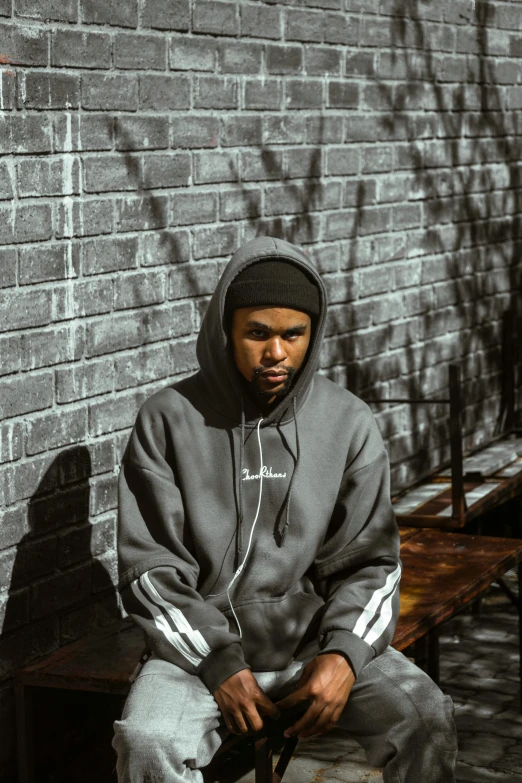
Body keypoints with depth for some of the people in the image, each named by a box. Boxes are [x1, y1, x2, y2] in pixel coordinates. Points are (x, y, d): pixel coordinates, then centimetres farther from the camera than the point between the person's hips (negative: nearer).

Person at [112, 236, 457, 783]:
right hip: (201, 643, -1)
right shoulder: (168, 421, -4)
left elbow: (368, 562, 3)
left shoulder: (350, 424, 1)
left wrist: (345, 654, -15)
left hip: (318, 640, 2)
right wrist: (218, 666, -15)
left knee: (426, 716, -22)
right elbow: (150, 570, -4)